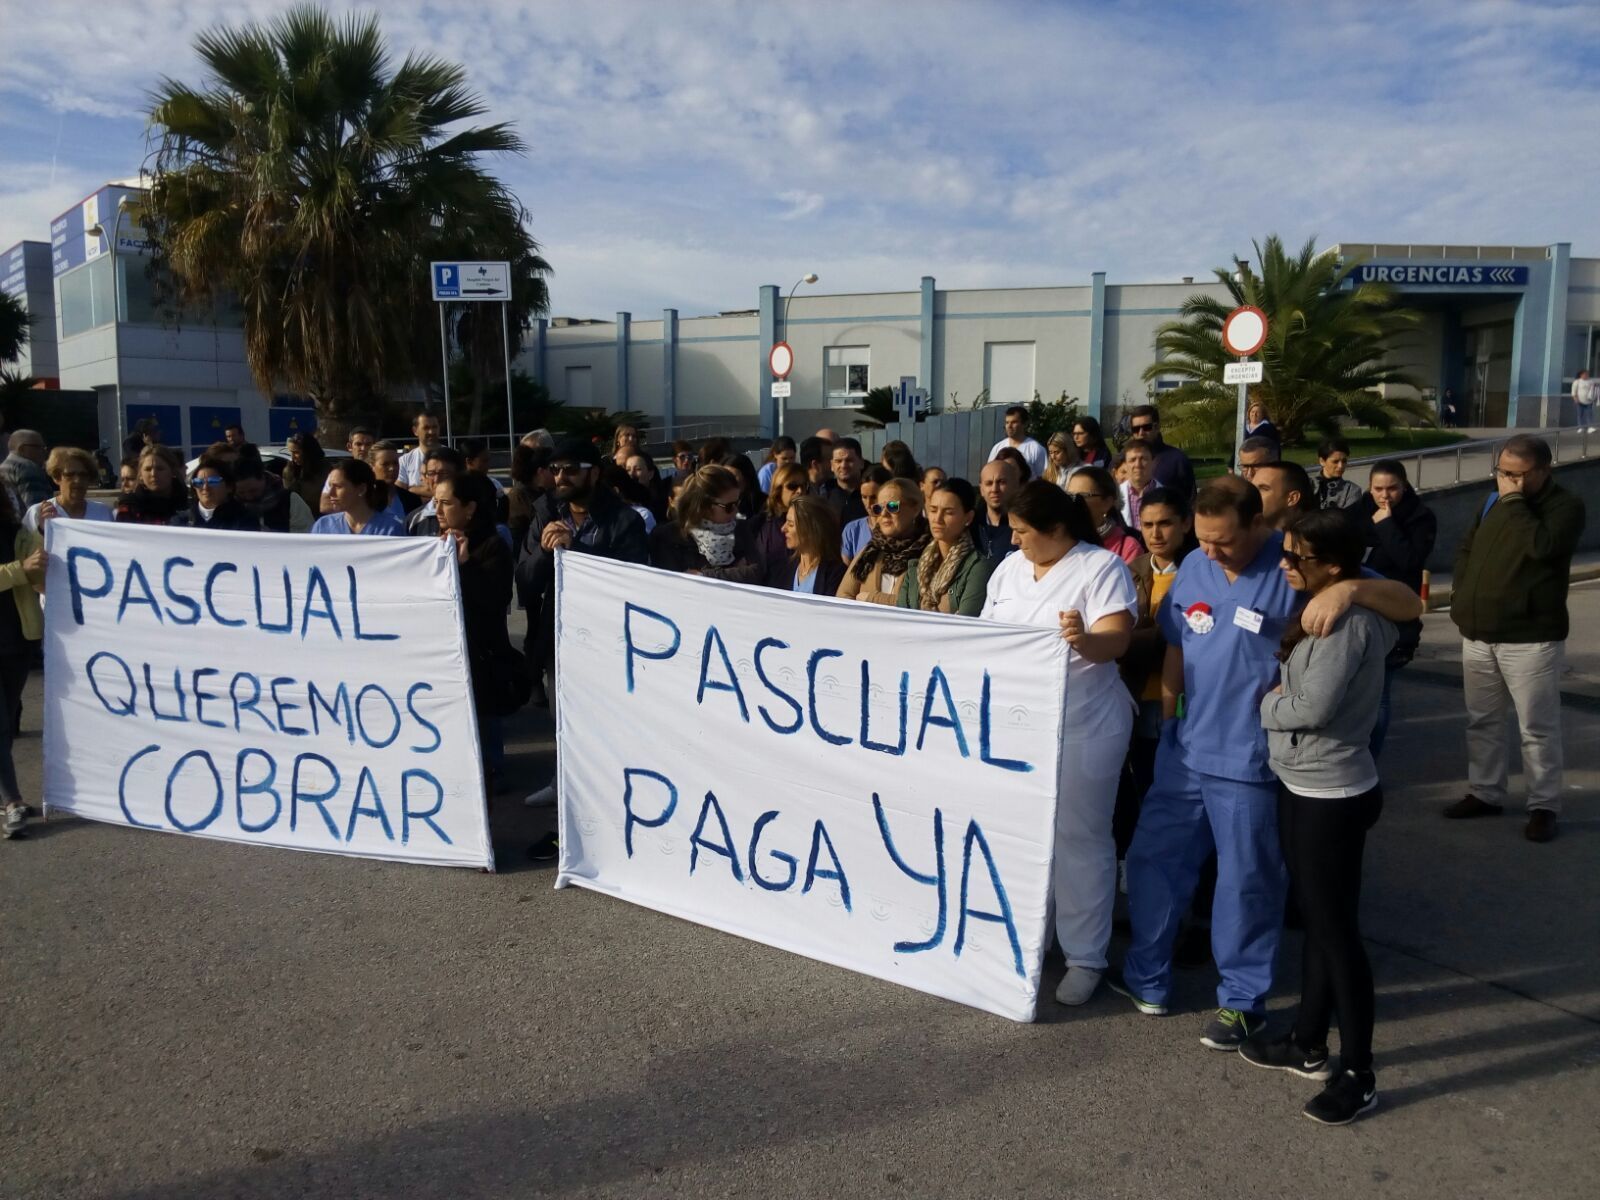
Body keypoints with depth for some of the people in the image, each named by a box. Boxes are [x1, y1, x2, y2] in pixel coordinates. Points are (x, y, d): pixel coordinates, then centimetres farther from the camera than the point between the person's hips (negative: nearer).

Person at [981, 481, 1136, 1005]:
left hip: (1081, 728, -6)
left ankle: (1084, 956, 13)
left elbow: (1115, 640, -21)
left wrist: (1084, 639, -40)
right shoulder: (1009, 568, 10)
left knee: (1079, 837, 2)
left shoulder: (1102, 567, -10)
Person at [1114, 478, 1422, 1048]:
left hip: (1249, 760, -6)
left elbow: (1409, 605, -15)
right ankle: (1145, 979, 33)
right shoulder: (1194, 568, 3)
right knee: (1153, 859, 15)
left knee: (1247, 882, 8)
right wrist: (1164, 723, 12)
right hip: (1184, 749, 6)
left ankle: (1242, 1000, 27)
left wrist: (1351, 587, -35)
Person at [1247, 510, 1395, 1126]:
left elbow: (1313, 707, -25)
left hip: (1332, 796, -10)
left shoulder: (1347, 623, -21)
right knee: (1314, 920, 19)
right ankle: (1308, 1043, 33)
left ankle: (1358, 1075, 13)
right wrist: (1280, 698, -4)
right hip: (1300, 786, 10)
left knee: (1336, 929, 0)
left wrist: (1267, 703, -8)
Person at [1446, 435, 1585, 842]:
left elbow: (1543, 545, -26)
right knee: (1483, 720, 15)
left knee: (1537, 728, 0)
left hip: (1530, 638, -7)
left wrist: (1514, 501, -18)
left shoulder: (1566, 506, -7)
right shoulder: (1494, 501, 13)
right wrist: (1462, 591, 8)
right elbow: (1467, 548, 23)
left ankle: (1544, 806, 10)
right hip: (1478, 634, 7)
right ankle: (1485, 793, 27)